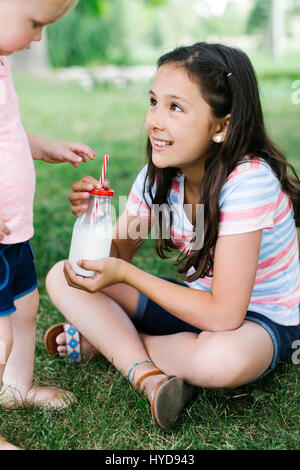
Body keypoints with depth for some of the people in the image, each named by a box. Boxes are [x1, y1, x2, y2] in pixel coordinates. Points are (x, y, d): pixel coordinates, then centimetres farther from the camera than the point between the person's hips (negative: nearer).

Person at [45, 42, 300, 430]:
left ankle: (108, 340, -12)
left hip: (261, 320, -5)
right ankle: (150, 377, -19)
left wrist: (126, 274, -30)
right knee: (62, 277, -6)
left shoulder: (249, 180, -29)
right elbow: (117, 257, -1)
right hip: (197, 300, 6)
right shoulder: (158, 175, -8)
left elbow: (224, 315, -32)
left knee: (222, 360, -42)